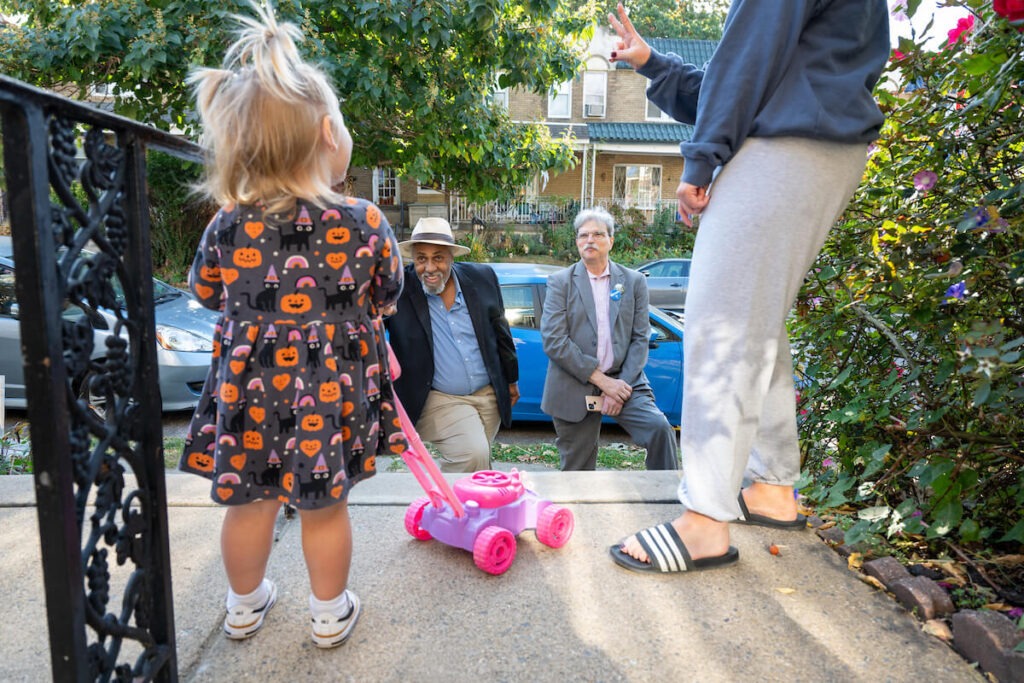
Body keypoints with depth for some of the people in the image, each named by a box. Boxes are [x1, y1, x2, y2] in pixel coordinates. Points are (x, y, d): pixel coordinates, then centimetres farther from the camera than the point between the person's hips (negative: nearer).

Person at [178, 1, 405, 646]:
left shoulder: (227, 227, -11)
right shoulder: (364, 222, -17)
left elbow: (208, 292, 7)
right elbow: (387, 293, 0)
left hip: (249, 392, 2)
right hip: (333, 394, -2)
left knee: (250, 501, 21)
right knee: (327, 506, 16)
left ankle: (245, 605, 46)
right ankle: (331, 613, 39)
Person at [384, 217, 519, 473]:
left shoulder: (482, 277, -3)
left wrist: (511, 379, 15)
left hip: (489, 395, 4)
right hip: (440, 400, -4)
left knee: (477, 460, 14)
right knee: (473, 454, -20)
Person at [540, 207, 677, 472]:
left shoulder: (634, 281, 9)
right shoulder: (560, 282, 2)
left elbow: (640, 339, 3)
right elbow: (553, 341, -9)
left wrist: (621, 385, -11)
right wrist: (601, 380, -13)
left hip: (622, 382, 1)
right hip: (574, 388, -1)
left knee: (659, 428, -21)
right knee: (577, 474, 5)